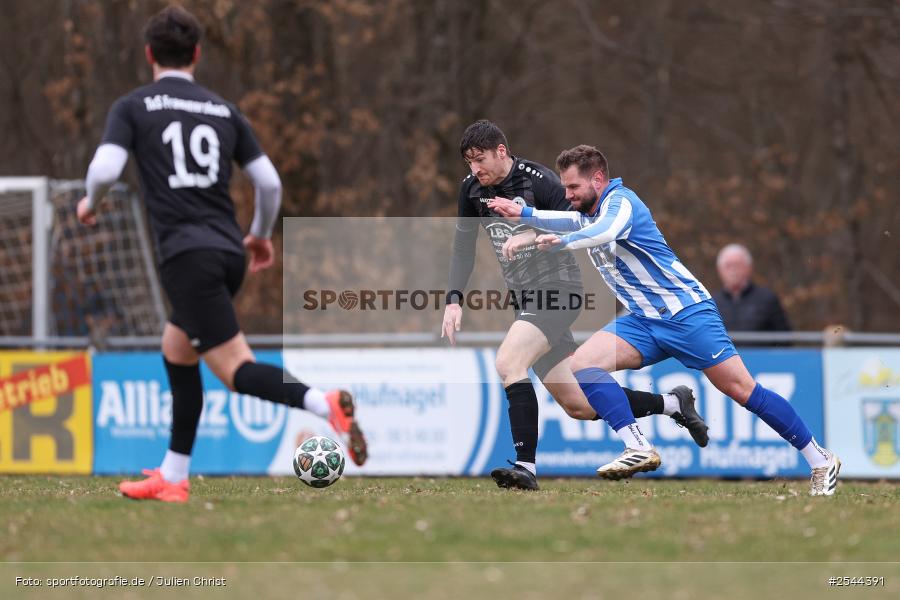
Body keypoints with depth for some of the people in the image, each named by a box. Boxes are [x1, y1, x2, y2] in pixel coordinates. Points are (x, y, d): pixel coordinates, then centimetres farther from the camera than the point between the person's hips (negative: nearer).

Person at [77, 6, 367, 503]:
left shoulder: (132, 107, 3)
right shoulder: (224, 112, 15)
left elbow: (105, 168, -11)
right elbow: (270, 182, 12)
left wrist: (91, 203, 11)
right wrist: (261, 235, 29)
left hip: (187, 255, -6)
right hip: (228, 252, 6)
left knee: (236, 371, -9)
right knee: (175, 352, 23)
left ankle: (325, 404, -34)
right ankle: (173, 478, 23)